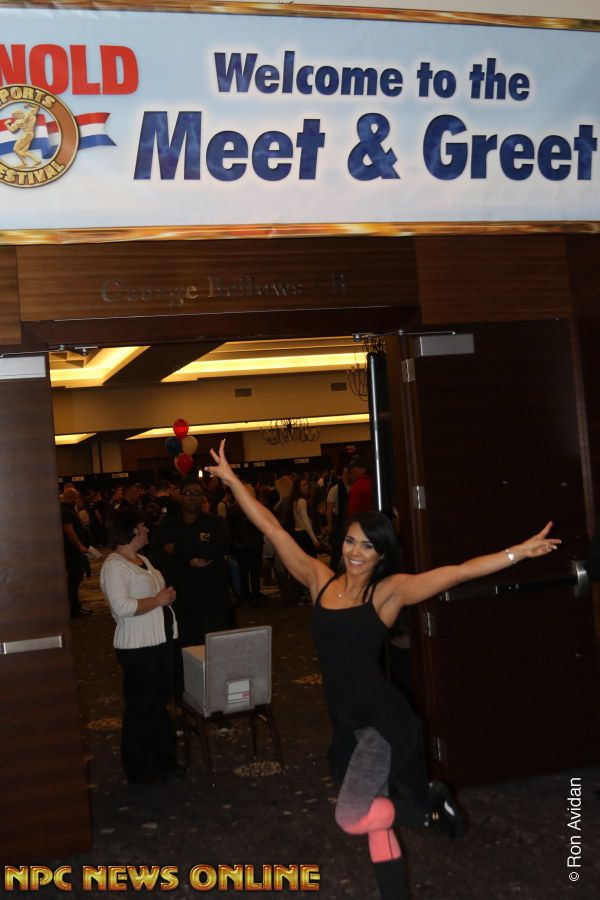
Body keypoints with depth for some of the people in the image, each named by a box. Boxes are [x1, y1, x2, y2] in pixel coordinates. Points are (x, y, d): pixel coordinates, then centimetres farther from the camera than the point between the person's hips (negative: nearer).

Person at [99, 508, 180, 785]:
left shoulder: (143, 560, 13)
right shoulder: (114, 565, -16)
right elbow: (122, 606, -27)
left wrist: (167, 595, 5)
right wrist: (158, 600, -17)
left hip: (161, 641, 9)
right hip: (138, 647, -9)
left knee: (160, 702, 18)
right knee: (141, 708, 3)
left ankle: (164, 760, 32)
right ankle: (140, 770, 17)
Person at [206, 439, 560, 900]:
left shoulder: (390, 590, -7)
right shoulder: (320, 579, 3)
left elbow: (458, 572, -15)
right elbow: (272, 528, 3)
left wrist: (520, 551, -22)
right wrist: (231, 479, 3)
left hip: (383, 718, -5)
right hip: (347, 722, 5)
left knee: (352, 817, -17)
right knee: (375, 822, 12)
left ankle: (430, 801, 11)